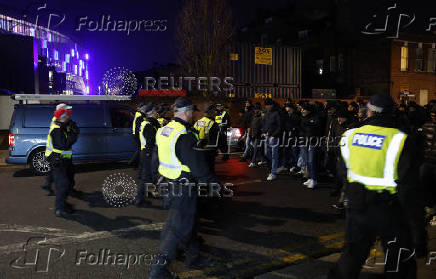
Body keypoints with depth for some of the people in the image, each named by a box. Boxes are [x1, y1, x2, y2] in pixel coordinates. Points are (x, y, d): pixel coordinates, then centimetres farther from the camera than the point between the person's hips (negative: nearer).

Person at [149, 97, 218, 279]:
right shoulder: (185, 136, -23)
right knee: (179, 228, 2)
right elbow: (198, 166, -22)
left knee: (188, 222, 21)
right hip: (183, 189, -10)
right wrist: (214, 183, -11)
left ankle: (194, 259, 36)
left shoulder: (163, 130, 7)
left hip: (168, 184, 10)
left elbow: (156, 159, 16)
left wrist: (160, 180, 26)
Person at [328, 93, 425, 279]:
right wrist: (417, 230, -11)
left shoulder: (350, 136, -2)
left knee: (352, 255, 21)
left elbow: (343, 172, 9)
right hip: (388, 211, -4)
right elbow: (408, 188, -17)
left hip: (355, 206, 4)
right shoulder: (399, 141, -16)